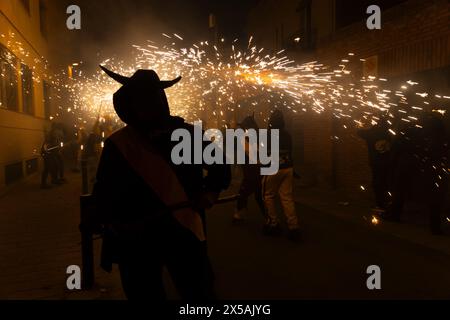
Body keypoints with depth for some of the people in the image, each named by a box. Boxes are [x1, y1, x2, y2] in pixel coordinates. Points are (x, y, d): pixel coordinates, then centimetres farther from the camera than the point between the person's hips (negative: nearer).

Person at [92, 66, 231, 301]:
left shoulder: (186, 133, 0)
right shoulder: (117, 144, 2)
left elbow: (219, 163, 12)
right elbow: (103, 191, 6)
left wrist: (211, 191, -4)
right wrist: (113, 222, -11)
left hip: (183, 233, -1)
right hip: (135, 240, 1)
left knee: (200, 294, 7)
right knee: (143, 295, 16)